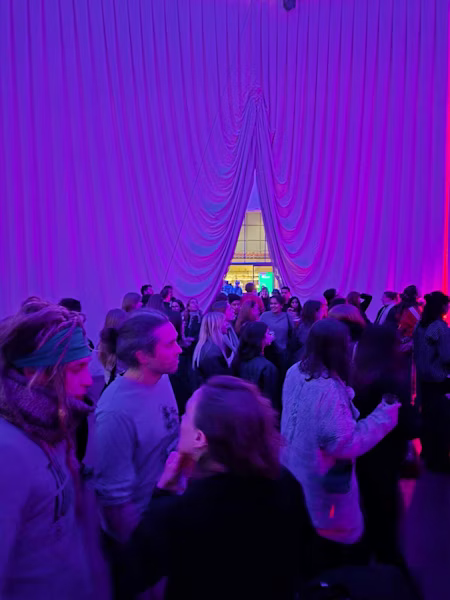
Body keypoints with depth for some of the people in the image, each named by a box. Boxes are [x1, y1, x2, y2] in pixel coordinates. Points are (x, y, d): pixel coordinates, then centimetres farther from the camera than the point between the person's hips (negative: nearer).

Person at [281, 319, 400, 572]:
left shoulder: (295, 372, -7)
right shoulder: (329, 389, -34)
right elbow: (344, 445, -31)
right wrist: (383, 417, -24)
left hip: (295, 474, 8)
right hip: (323, 484, -8)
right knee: (337, 540, 19)